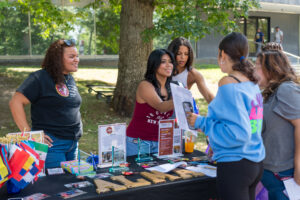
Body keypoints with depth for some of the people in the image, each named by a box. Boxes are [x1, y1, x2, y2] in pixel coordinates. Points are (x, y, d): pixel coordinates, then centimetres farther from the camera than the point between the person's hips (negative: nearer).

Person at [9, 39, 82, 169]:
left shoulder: (70, 79, 13)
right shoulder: (40, 78, -11)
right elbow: (15, 102, -16)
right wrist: (28, 134, -20)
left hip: (73, 143, 8)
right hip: (51, 143, -8)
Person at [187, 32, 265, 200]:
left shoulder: (229, 83, -16)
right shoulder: (252, 82, 8)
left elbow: (238, 133, -21)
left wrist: (202, 122, -12)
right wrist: (216, 144, 24)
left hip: (235, 163, -8)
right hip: (255, 162, 8)